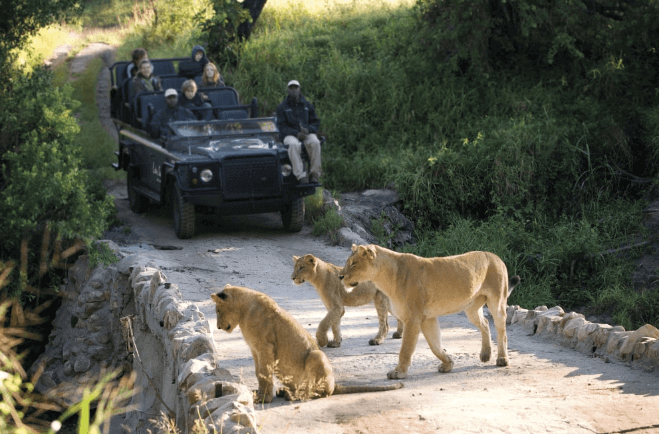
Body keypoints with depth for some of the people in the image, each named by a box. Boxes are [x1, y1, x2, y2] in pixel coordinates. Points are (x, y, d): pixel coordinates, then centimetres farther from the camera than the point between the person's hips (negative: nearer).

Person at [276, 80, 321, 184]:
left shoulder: (307, 105, 13)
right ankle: (300, 176, -40)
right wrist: (296, 134, -18)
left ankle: (314, 174, -26)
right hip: (289, 135, -2)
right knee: (293, 145, -39)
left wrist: (308, 129, -12)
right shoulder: (282, 107, 5)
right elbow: (282, 126, -2)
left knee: (315, 142, -34)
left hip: (307, 133, 2)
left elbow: (316, 122, 13)